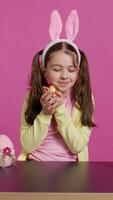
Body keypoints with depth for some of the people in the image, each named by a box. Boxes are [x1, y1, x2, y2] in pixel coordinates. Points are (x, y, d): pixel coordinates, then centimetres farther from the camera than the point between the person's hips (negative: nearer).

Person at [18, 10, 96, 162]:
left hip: (69, 169, 0)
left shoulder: (84, 98, -4)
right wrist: (45, 114, -17)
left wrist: (60, 109, -18)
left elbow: (78, 146, -9)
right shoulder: (33, 97, -3)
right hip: (36, 166, 0)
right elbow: (27, 146, -6)